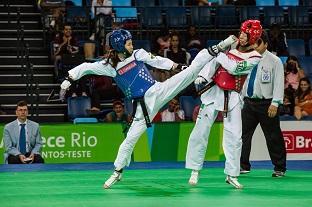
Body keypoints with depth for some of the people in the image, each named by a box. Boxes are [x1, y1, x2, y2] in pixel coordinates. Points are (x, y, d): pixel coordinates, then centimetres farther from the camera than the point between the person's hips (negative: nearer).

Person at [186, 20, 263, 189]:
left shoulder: (254, 57, -7)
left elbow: (234, 68, -19)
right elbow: (214, 62, 2)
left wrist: (219, 52, -12)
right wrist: (202, 76, -14)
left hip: (232, 97, -2)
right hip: (214, 91, 2)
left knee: (234, 136, -4)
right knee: (201, 131, -1)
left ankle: (231, 174, 8)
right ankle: (195, 170, 8)